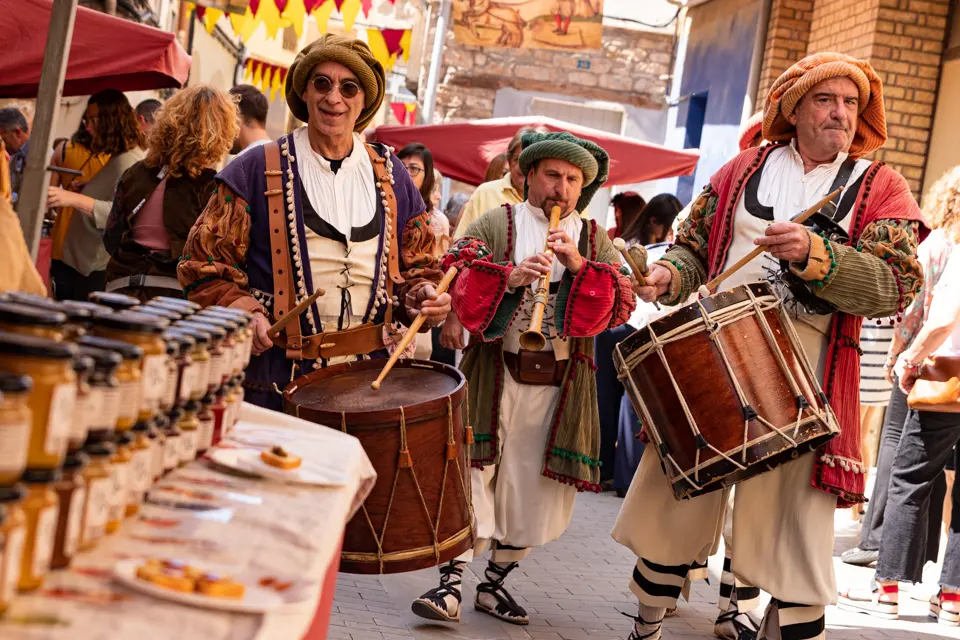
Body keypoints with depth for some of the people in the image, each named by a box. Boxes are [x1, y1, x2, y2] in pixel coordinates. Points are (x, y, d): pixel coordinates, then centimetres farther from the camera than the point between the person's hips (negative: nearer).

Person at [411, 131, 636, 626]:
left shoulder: (596, 240, 12)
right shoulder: (495, 224, 4)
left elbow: (620, 305, 0)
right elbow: (455, 279, -9)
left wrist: (580, 265, -14)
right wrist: (510, 276, -23)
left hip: (561, 385, 3)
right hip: (493, 376, -3)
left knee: (531, 484, 8)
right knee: (473, 473, -6)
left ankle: (495, 582, 21)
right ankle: (450, 582, 0)